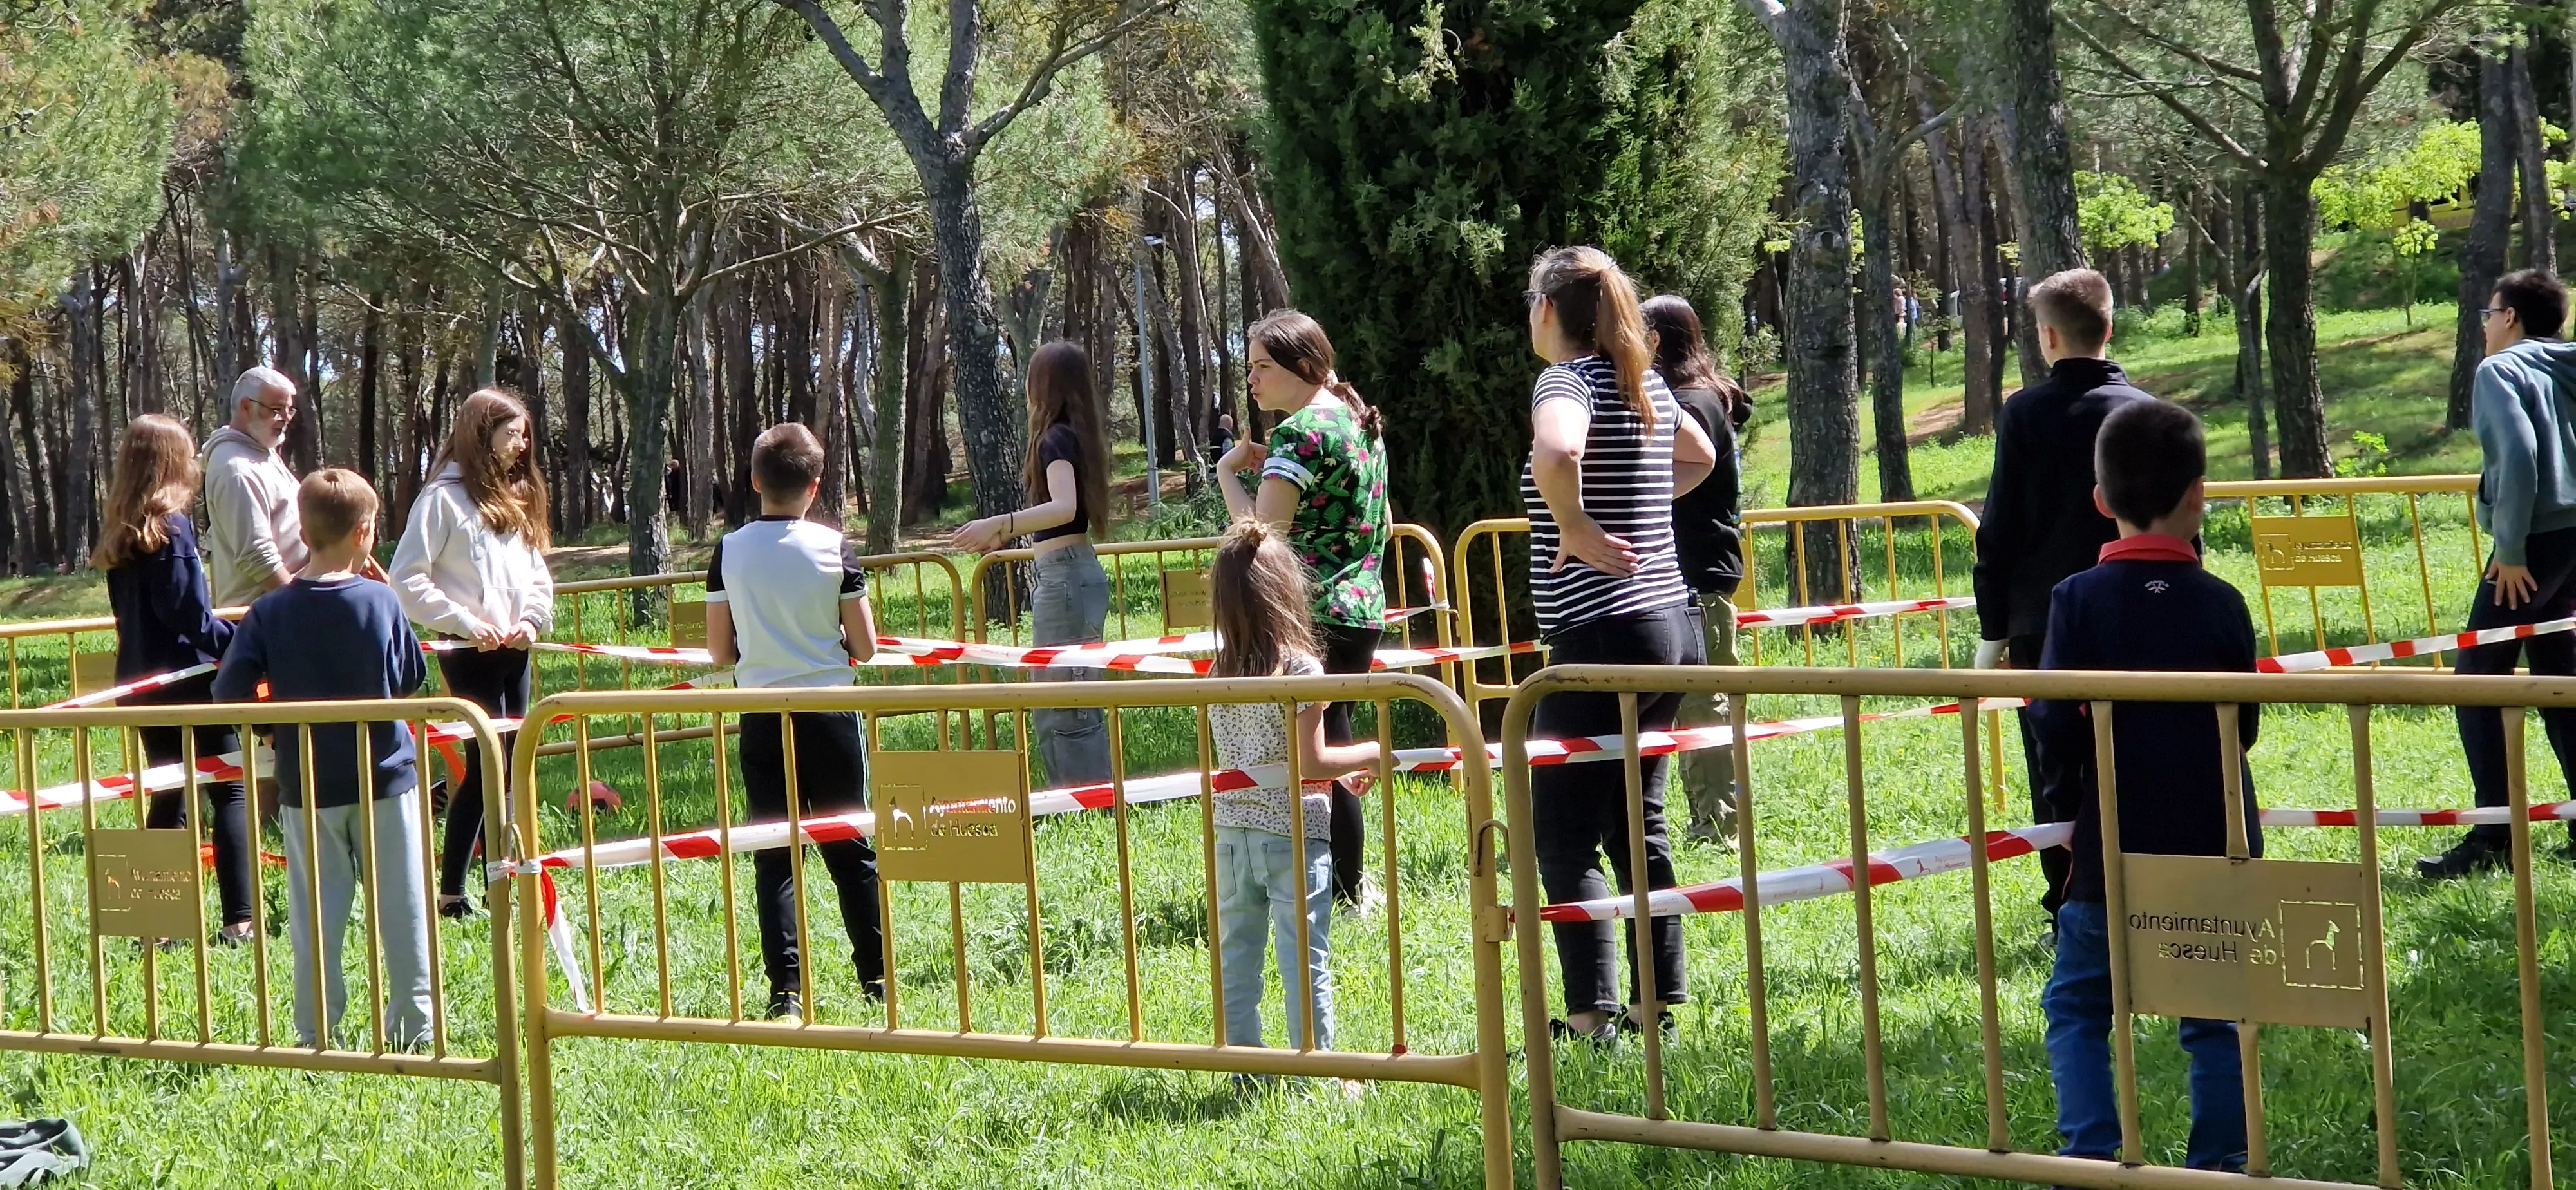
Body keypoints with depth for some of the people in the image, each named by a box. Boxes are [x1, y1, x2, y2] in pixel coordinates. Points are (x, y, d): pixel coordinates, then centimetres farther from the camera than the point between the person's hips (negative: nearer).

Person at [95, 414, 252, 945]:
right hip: (188, 679, -8)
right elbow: (191, 616, -18)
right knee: (230, 792, -2)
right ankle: (239, 920, -8)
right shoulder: (172, 526, -14)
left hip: (142, 682, 8)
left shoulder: (119, 532, 9)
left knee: (169, 798, 14)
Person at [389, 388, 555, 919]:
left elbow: (538, 573, 18)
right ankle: (452, 890, -5)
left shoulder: (516, 497, 16)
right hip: (470, 653, -7)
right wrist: (466, 622, -15)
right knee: (489, 765, -9)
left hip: (514, 652, 8)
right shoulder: (444, 497, -8)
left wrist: (532, 618, -1)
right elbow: (407, 578, -12)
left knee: (509, 766, 7)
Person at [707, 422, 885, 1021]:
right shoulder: (833, 548, -7)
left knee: (774, 858, 4)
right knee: (850, 848, 11)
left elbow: (721, 652, 1)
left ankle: (786, 989, -4)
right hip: (829, 715, 0)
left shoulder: (729, 552, -4)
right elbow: (865, 646, -4)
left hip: (761, 719, 0)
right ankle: (877, 976, 16)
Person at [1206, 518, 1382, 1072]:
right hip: (1292, 834, -5)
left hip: (1232, 833, 5)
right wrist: (1371, 754, -1)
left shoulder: (1217, 671, 2)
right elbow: (1311, 764, -15)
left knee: (1236, 958, 12)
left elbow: (1227, 751, 9)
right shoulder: (1300, 667, -14)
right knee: (1305, 958, 2)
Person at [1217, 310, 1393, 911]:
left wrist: (1229, 472, -9)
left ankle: (1347, 891, 0)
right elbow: (1383, 525, 23)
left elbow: (1262, 529, -22)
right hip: (1363, 609, 10)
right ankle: (1352, 882, 19)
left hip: (1314, 617, -10)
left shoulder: (1300, 433, -15)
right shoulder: (1359, 421, 14)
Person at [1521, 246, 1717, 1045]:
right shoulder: (1644, 382, 12)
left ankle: (1591, 1014, -8)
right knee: (1637, 826, 15)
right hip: (1669, 622, 9)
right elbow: (1700, 456, 32)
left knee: (1563, 834, -4)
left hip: (1601, 633, -9)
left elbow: (1556, 453, -36)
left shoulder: (1567, 381, -13)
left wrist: (1574, 529, -21)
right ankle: (1660, 1001, 17)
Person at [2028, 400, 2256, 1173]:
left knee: (2076, 1006, 10)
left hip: (2114, 848, -1)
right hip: (2213, 848, 1)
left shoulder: (2080, 600, -9)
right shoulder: (2221, 604, -5)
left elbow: (2056, 725, -13)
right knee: (2216, 1014, 11)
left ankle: (2091, 1157, -1)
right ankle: (2220, 1167, 9)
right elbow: (2244, 726, 2)